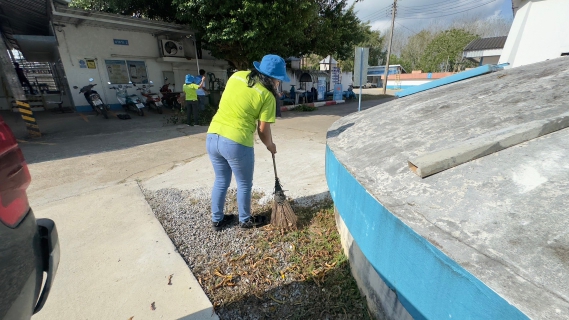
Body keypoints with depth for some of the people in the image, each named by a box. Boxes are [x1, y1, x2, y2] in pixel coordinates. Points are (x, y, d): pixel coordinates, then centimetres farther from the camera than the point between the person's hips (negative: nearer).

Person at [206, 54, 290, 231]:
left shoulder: (237, 76, 9)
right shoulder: (267, 96, -7)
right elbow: (263, 130, -2)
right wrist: (270, 146, 15)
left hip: (212, 137, 7)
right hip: (237, 143, -6)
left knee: (221, 181, 24)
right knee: (244, 185, 17)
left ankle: (217, 219, 40)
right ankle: (245, 220, 38)